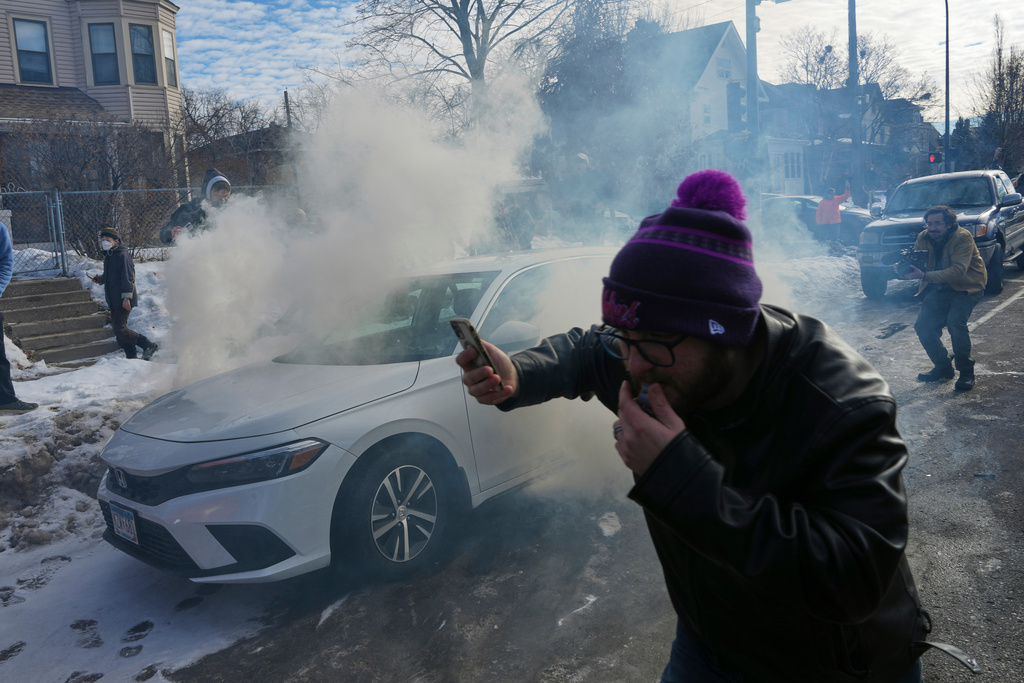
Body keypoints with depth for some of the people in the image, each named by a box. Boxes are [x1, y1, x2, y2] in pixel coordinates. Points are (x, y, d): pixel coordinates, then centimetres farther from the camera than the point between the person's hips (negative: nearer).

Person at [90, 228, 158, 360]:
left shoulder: (122, 255, -11)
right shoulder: (108, 256, 18)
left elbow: (128, 277, -17)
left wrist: (126, 297, -23)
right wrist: (100, 279, 9)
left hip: (123, 300, -10)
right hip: (113, 300, 10)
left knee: (120, 329, -15)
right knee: (118, 330, 10)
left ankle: (149, 345, -8)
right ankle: (131, 356, 16)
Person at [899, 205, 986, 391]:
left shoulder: (963, 237, -21)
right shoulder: (923, 238, -4)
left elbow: (958, 271, -32)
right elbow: (916, 263, -5)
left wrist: (924, 275, -43)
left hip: (967, 286, -5)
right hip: (939, 287, 6)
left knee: (956, 322, -28)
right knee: (923, 327, -8)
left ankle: (966, 372, -9)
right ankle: (943, 368, 13)